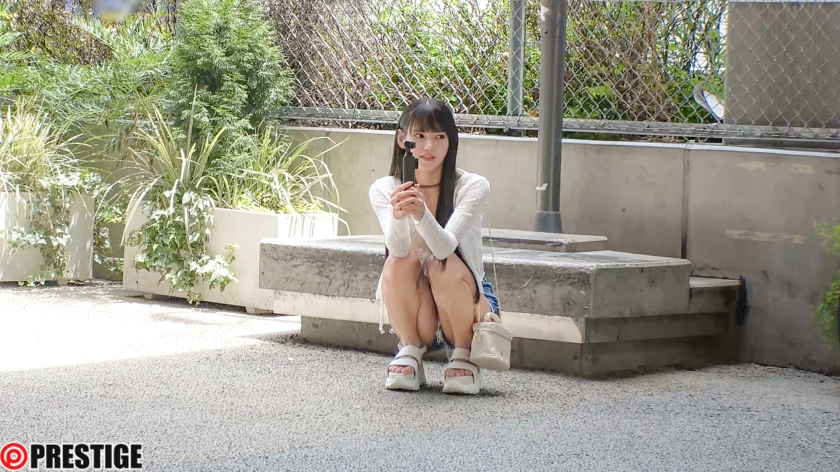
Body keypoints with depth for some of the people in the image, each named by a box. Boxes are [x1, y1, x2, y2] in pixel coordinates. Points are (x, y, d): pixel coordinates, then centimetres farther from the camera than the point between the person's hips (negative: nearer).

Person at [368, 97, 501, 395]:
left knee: (444, 266, -31)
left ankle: (464, 357, -10)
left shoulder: (473, 187, -12)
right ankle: (410, 353, -10)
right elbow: (398, 248, -26)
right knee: (400, 261, -27)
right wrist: (398, 215, -48)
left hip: (464, 302, -1)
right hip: (413, 315, 1)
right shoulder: (384, 189, -7)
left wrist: (422, 214, -50)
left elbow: (444, 247, -29)